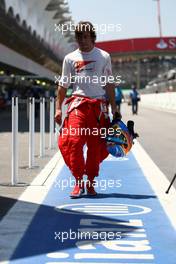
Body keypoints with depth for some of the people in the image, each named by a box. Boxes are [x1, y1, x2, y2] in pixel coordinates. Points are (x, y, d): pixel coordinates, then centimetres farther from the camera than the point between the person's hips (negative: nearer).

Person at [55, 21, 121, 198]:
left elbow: (109, 84, 10)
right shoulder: (70, 58, 9)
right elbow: (63, 85, 11)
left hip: (99, 106, 1)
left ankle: (90, 182, 13)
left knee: (96, 145, 1)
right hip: (77, 104, 0)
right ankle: (78, 182, -5)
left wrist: (114, 108, 6)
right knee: (74, 141, -14)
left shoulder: (104, 56, 9)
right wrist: (58, 108, 4)